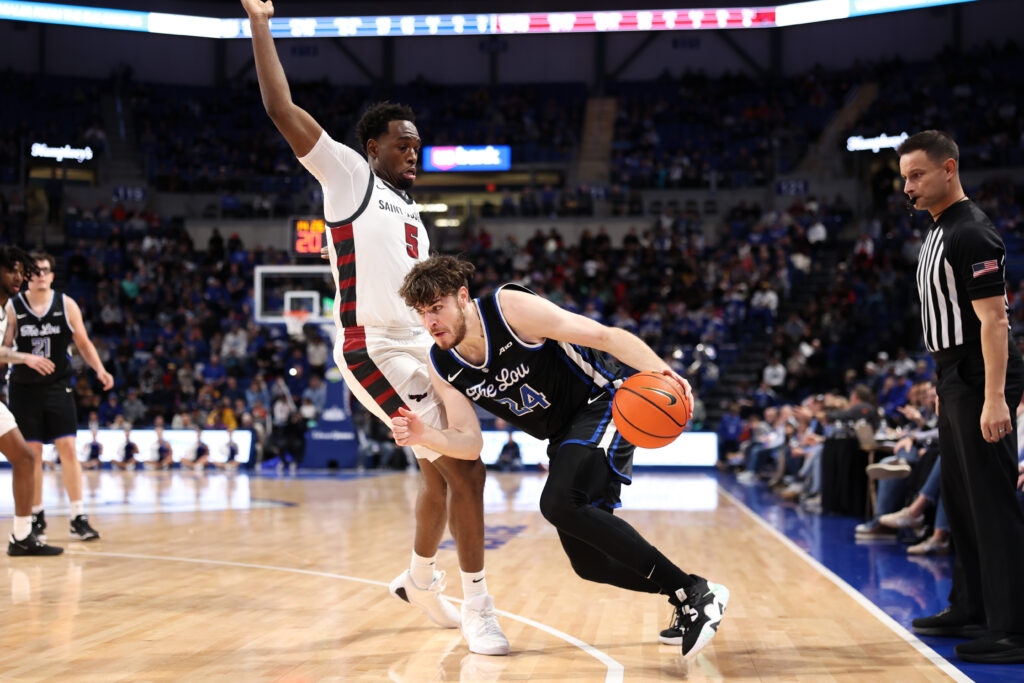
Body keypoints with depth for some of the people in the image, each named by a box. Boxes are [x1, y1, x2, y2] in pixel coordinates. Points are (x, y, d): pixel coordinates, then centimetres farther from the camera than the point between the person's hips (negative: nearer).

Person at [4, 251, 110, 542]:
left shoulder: (66, 305, 0)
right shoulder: (12, 307, -2)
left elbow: (83, 343, 5)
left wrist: (100, 370, -8)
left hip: (58, 387, 0)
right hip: (24, 388, 0)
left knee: (68, 448, -6)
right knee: (31, 452, 2)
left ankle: (78, 518, -3)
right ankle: (36, 516, 16)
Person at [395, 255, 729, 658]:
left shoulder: (511, 308, -22)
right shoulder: (442, 369, -5)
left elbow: (606, 336, -23)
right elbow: (469, 443, -5)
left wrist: (658, 369, -40)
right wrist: (423, 436, -26)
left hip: (602, 406, -7)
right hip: (564, 438, 7)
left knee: (560, 503, -32)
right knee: (590, 563, 5)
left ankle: (694, 593, -26)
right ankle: (691, 605, 27)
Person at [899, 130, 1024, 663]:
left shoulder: (971, 234, -16)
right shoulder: (940, 231, 15)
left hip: (980, 383, -11)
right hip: (955, 381, 11)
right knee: (960, 501, 17)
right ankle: (971, 612, 28)